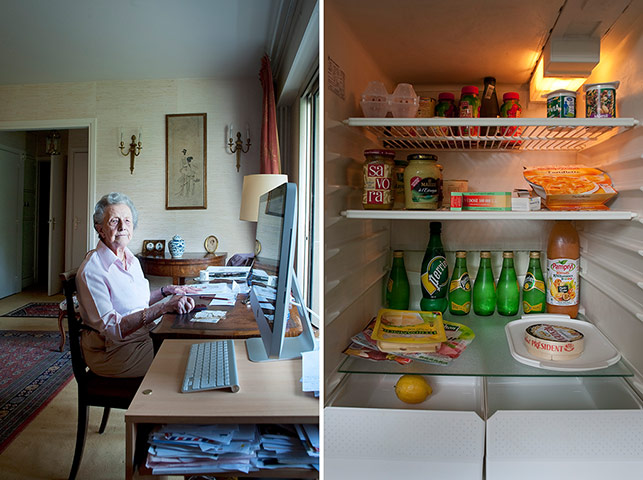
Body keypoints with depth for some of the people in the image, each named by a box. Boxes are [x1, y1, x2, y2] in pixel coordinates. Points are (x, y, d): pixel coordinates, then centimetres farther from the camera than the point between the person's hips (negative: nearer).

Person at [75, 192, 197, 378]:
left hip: (141, 336, 8)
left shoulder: (132, 260, 9)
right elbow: (112, 328, -25)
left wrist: (166, 291, 10)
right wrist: (163, 308, -32)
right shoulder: (90, 270, -17)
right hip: (110, 350, -8)